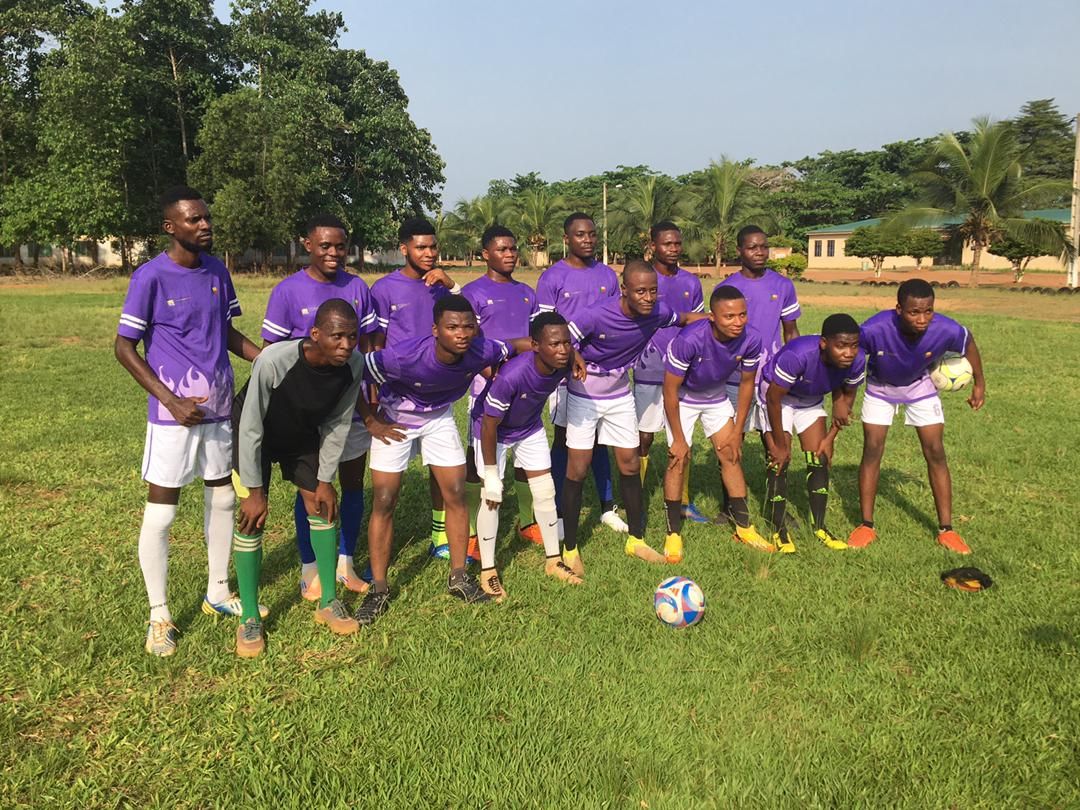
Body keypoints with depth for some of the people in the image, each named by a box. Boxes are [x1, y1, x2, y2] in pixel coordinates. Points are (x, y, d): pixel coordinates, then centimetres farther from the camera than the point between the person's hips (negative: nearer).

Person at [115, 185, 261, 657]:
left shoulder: (217, 271, 4)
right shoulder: (151, 277, -13)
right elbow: (124, 348, -9)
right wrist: (171, 401, -16)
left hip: (219, 408, 6)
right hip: (174, 414, -6)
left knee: (222, 499, 14)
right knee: (160, 512, 1)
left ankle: (218, 594, 31)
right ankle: (159, 616, 17)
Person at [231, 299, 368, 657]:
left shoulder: (353, 364, -27)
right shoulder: (274, 361, -40)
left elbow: (338, 424, -11)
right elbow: (251, 429, -28)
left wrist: (326, 480, -6)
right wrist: (255, 490, -22)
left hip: (302, 435, 4)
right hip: (255, 435, -4)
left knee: (323, 506, 3)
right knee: (252, 518, -8)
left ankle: (328, 602, 19)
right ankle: (249, 618, 7)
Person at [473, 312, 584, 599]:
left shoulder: (565, 365, -26)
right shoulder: (511, 376, -41)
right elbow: (489, 425, -29)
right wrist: (491, 475, -21)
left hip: (530, 428, 5)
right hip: (494, 431, -5)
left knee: (546, 492, 8)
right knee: (491, 498, -3)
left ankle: (553, 561, 25)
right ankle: (488, 571, 13)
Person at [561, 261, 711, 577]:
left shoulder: (658, 313, -14)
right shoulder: (595, 317, -30)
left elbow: (685, 318, 7)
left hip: (620, 395, 5)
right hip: (584, 396, -4)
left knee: (630, 466, 7)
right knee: (577, 470, -3)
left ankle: (636, 540, 24)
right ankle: (570, 548, 10)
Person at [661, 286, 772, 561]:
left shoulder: (751, 340, -25)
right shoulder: (689, 340, -38)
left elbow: (747, 383, -6)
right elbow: (671, 390, -27)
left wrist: (737, 432, -2)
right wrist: (678, 439, -20)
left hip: (717, 396, 4)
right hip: (682, 398, -4)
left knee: (731, 454, 2)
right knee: (679, 459, -10)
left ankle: (744, 527, 15)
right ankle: (674, 533, 1)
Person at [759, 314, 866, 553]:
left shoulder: (857, 360, -26)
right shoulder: (797, 355, -42)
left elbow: (847, 396, -4)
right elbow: (774, 398, -28)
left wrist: (831, 436, -6)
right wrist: (780, 444, -19)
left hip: (812, 399, 5)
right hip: (777, 394, -5)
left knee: (820, 459, 1)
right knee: (780, 460, -10)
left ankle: (819, 527, 15)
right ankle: (779, 529, 3)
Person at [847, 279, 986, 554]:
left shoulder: (947, 330, -32)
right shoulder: (874, 329, -39)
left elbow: (969, 345, -7)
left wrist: (979, 384, 5)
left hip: (920, 388, 2)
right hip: (880, 388, -1)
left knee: (935, 452, -1)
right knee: (872, 451, -6)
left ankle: (946, 528, 10)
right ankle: (866, 525, 6)